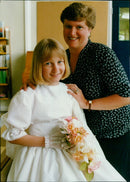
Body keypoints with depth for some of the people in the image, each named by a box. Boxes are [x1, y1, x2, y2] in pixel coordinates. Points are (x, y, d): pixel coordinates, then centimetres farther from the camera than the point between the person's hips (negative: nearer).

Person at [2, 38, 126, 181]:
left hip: (69, 152, 4)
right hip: (41, 155, -4)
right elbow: (13, 136, -10)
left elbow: (80, 121, 14)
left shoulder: (69, 91, 8)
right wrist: (48, 142, -15)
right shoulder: (27, 96, -10)